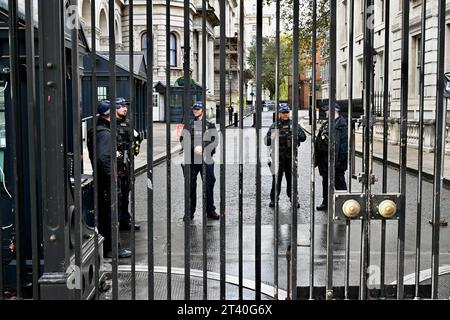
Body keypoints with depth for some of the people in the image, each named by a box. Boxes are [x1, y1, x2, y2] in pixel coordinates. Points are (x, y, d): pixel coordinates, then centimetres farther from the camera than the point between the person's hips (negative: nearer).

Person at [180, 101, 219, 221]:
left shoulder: (210, 125, 11)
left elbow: (214, 140, 1)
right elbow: (183, 140, 3)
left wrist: (203, 148, -14)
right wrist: (194, 148, -13)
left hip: (206, 159, 0)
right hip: (191, 159, 1)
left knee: (209, 185, 4)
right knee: (190, 186, 2)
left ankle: (210, 210, 15)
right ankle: (190, 212, 9)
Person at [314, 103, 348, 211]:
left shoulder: (342, 124, -12)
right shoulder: (326, 124, 15)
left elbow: (344, 143, -17)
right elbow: (318, 141, 18)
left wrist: (339, 160, -21)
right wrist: (317, 158, 15)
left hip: (336, 159, -8)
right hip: (324, 159, 8)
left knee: (339, 182, -1)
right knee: (326, 181, 16)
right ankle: (326, 203, 27)